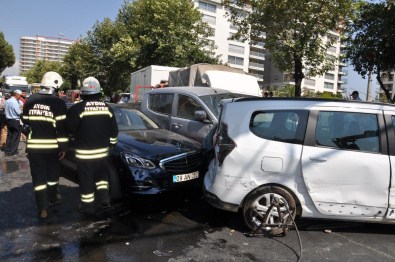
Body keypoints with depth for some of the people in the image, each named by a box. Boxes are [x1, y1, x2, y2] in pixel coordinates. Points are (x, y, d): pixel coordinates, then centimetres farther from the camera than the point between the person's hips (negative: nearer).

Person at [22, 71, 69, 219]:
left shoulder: (30, 100, 0)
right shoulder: (58, 103, -11)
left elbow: (25, 121, 10)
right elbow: (62, 127, -12)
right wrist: (63, 146, -6)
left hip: (33, 146, 2)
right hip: (52, 146, -2)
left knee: (38, 177, 6)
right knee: (52, 173, 19)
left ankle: (43, 208, 6)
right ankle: (52, 198, 36)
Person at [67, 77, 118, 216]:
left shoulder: (78, 108, -13)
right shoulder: (107, 107, 2)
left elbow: (70, 129, -10)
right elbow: (114, 130, 7)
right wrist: (111, 142, 19)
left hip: (84, 152, -4)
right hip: (102, 151, 4)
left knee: (86, 180, 7)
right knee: (101, 174, 24)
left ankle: (88, 206, 16)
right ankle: (104, 197, 16)